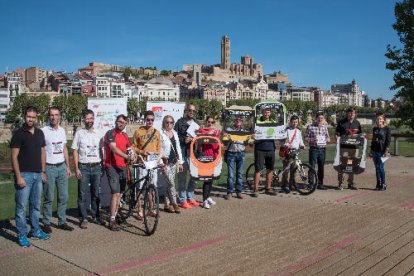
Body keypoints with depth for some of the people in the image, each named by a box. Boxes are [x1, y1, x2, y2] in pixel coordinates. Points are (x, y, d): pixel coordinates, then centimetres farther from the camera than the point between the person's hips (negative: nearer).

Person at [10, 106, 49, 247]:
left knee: (36, 205, 14)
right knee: (21, 206, 1)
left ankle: (35, 230, 26)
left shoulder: (40, 133, 9)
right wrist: (18, 177, -15)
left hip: (37, 175, 6)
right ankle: (22, 235, 10)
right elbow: (14, 156, -11)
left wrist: (43, 172, 12)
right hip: (24, 175, -6)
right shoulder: (18, 134, -8)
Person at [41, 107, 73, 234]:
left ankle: (62, 222, 18)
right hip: (49, 167, -5)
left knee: (63, 196, 8)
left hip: (62, 167, 5)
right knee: (49, 197, 0)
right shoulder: (43, 131, -7)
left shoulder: (62, 130, 10)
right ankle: (46, 223, 12)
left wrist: (68, 167, 14)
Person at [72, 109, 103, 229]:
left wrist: (102, 165, 8)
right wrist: (76, 168, -7)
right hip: (83, 167, -3)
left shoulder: (98, 134, 9)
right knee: (83, 194, 0)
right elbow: (75, 151, 0)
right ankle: (83, 218, 8)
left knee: (96, 193, 9)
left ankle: (96, 216, 21)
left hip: (96, 167, 3)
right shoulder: (79, 133, 1)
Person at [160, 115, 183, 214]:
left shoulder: (175, 133, 16)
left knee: (169, 184, 9)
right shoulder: (161, 134, -5)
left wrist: (180, 162, 16)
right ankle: (174, 203, 1)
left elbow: (178, 148, 19)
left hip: (174, 161, 6)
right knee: (171, 183, -8)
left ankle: (167, 204, 14)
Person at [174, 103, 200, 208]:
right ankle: (182, 200, 6)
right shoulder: (180, 122, 0)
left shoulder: (196, 123, 18)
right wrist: (184, 140, -18)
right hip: (183, 152, -6)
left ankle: (190, 197, 24)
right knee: (182, 176, -1)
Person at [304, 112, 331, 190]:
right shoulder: (310, 127, -1)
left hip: (322, 149, 4)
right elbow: (306, 138, -2)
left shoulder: (325, 127, 11)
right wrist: (313, 140, -17)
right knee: (312, 167, -4)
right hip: (313, 149, -4)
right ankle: (311, 184, 2)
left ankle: (320, 184, 19)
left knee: (321, 167, 9)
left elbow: (328, 138, 17)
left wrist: (326, 139, -5)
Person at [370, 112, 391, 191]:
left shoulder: (386, 129, -2)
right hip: (375, 151, 5)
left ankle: (383, 184, 1)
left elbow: (388, 140, -5)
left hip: (382, 151, -5)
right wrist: (371, 150, 15)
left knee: (381, 167, -8)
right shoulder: (374, 129, 13)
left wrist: (386, 150, -14)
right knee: (377, 168, 6)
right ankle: (378, 184, 12)